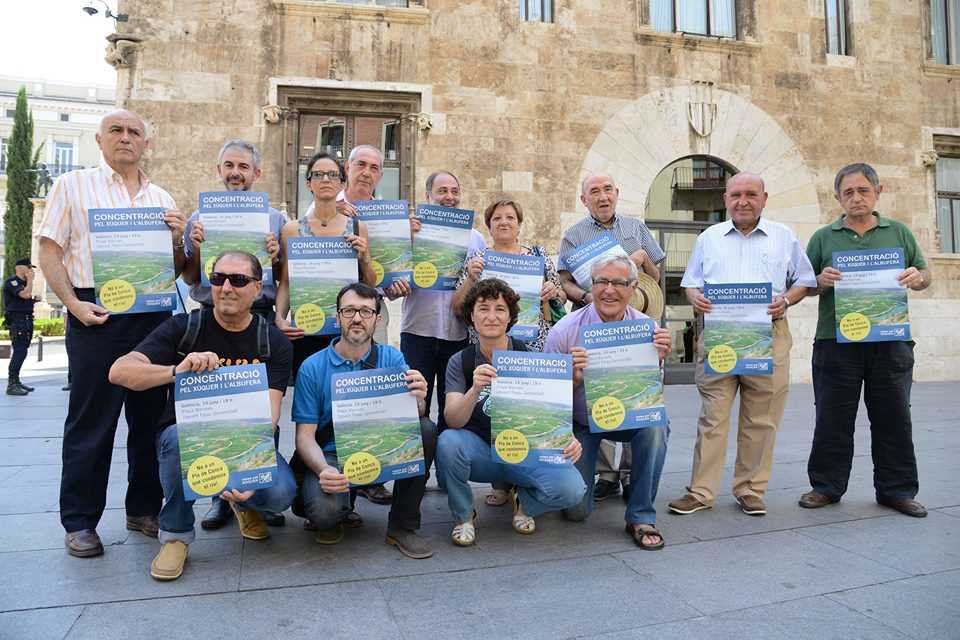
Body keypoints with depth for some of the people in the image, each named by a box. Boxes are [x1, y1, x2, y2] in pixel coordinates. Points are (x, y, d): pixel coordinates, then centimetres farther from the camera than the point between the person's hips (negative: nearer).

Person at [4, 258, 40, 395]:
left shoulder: (23, 282, 19)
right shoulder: (11, 281, -9)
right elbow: (25, 294, -25)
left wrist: (34, 299, 11)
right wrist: (30, 279, -11)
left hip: (26, 321, 10)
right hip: (17, 321, -10)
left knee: (21, 352, 12)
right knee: (20, 351, -15)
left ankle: (16, 381, 18)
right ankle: (11, 385, -15)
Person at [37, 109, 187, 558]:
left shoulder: (162, 199, 17)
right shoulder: (73, 186, 7)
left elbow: (176, 269, 18)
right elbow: (49, 252, 0)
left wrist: (177, 240, -3)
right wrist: (73, 304, -12)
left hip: (153, 314, 4)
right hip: (96, 314, -4)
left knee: (151, 416, 8)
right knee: (91, 422, 1)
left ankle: (143, 508, 21)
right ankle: (79, 521, 14)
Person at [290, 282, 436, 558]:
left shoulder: (391, 358, -1)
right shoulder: (313, 368, -6)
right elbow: (305, 435, -7)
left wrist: (418, 399, -37)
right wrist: (324, 470, -28)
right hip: (331, 455, -2)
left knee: (424, 430, -25)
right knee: (325, 511, -33)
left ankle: (402, 526, -8)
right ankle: (337, 513, 9)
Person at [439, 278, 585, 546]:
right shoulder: (461, 361, -6)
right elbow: (453, 421, -19)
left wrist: (568, 440, -29)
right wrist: (475, 389, -39)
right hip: (480, 451, 0)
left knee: (571, 489, -27)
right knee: (448, 441, -32)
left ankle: (523, 501, 9)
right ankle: (463, 516, -5)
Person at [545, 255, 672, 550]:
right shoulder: (565, 331, -18)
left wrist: (658, 360, -29)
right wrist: (573, 377, -36)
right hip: (579, 422, -1)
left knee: (656, 425, -33)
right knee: (576, 512, -5)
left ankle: (641, 517, -12)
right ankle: (580, 476, 34)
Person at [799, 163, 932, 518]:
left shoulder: (899, 232, 13)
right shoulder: (823, 237, 8)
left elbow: (925, 275, 15)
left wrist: (917, 278, -8)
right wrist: (821, 281, -15)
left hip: (890, 340, 2)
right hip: (836, 340, -1)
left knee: (893, 418, 8)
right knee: (833, 419, 4)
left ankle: (897, 489, 21)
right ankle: (826, 485, 16)